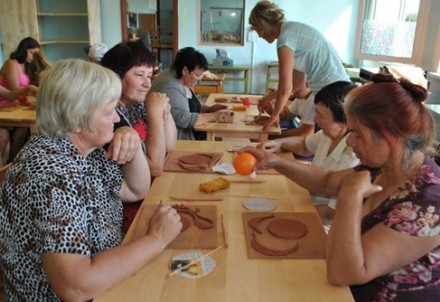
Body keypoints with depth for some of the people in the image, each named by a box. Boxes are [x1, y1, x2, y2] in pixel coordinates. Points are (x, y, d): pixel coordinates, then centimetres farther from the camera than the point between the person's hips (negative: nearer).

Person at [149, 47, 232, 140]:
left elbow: (193, 103, 20)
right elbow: (183, 119, -27)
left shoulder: (183, 81, 6)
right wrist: (212, 116, -21)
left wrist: (209, 109, 2)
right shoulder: (170, 87, -22)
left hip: (188, 131, 9)